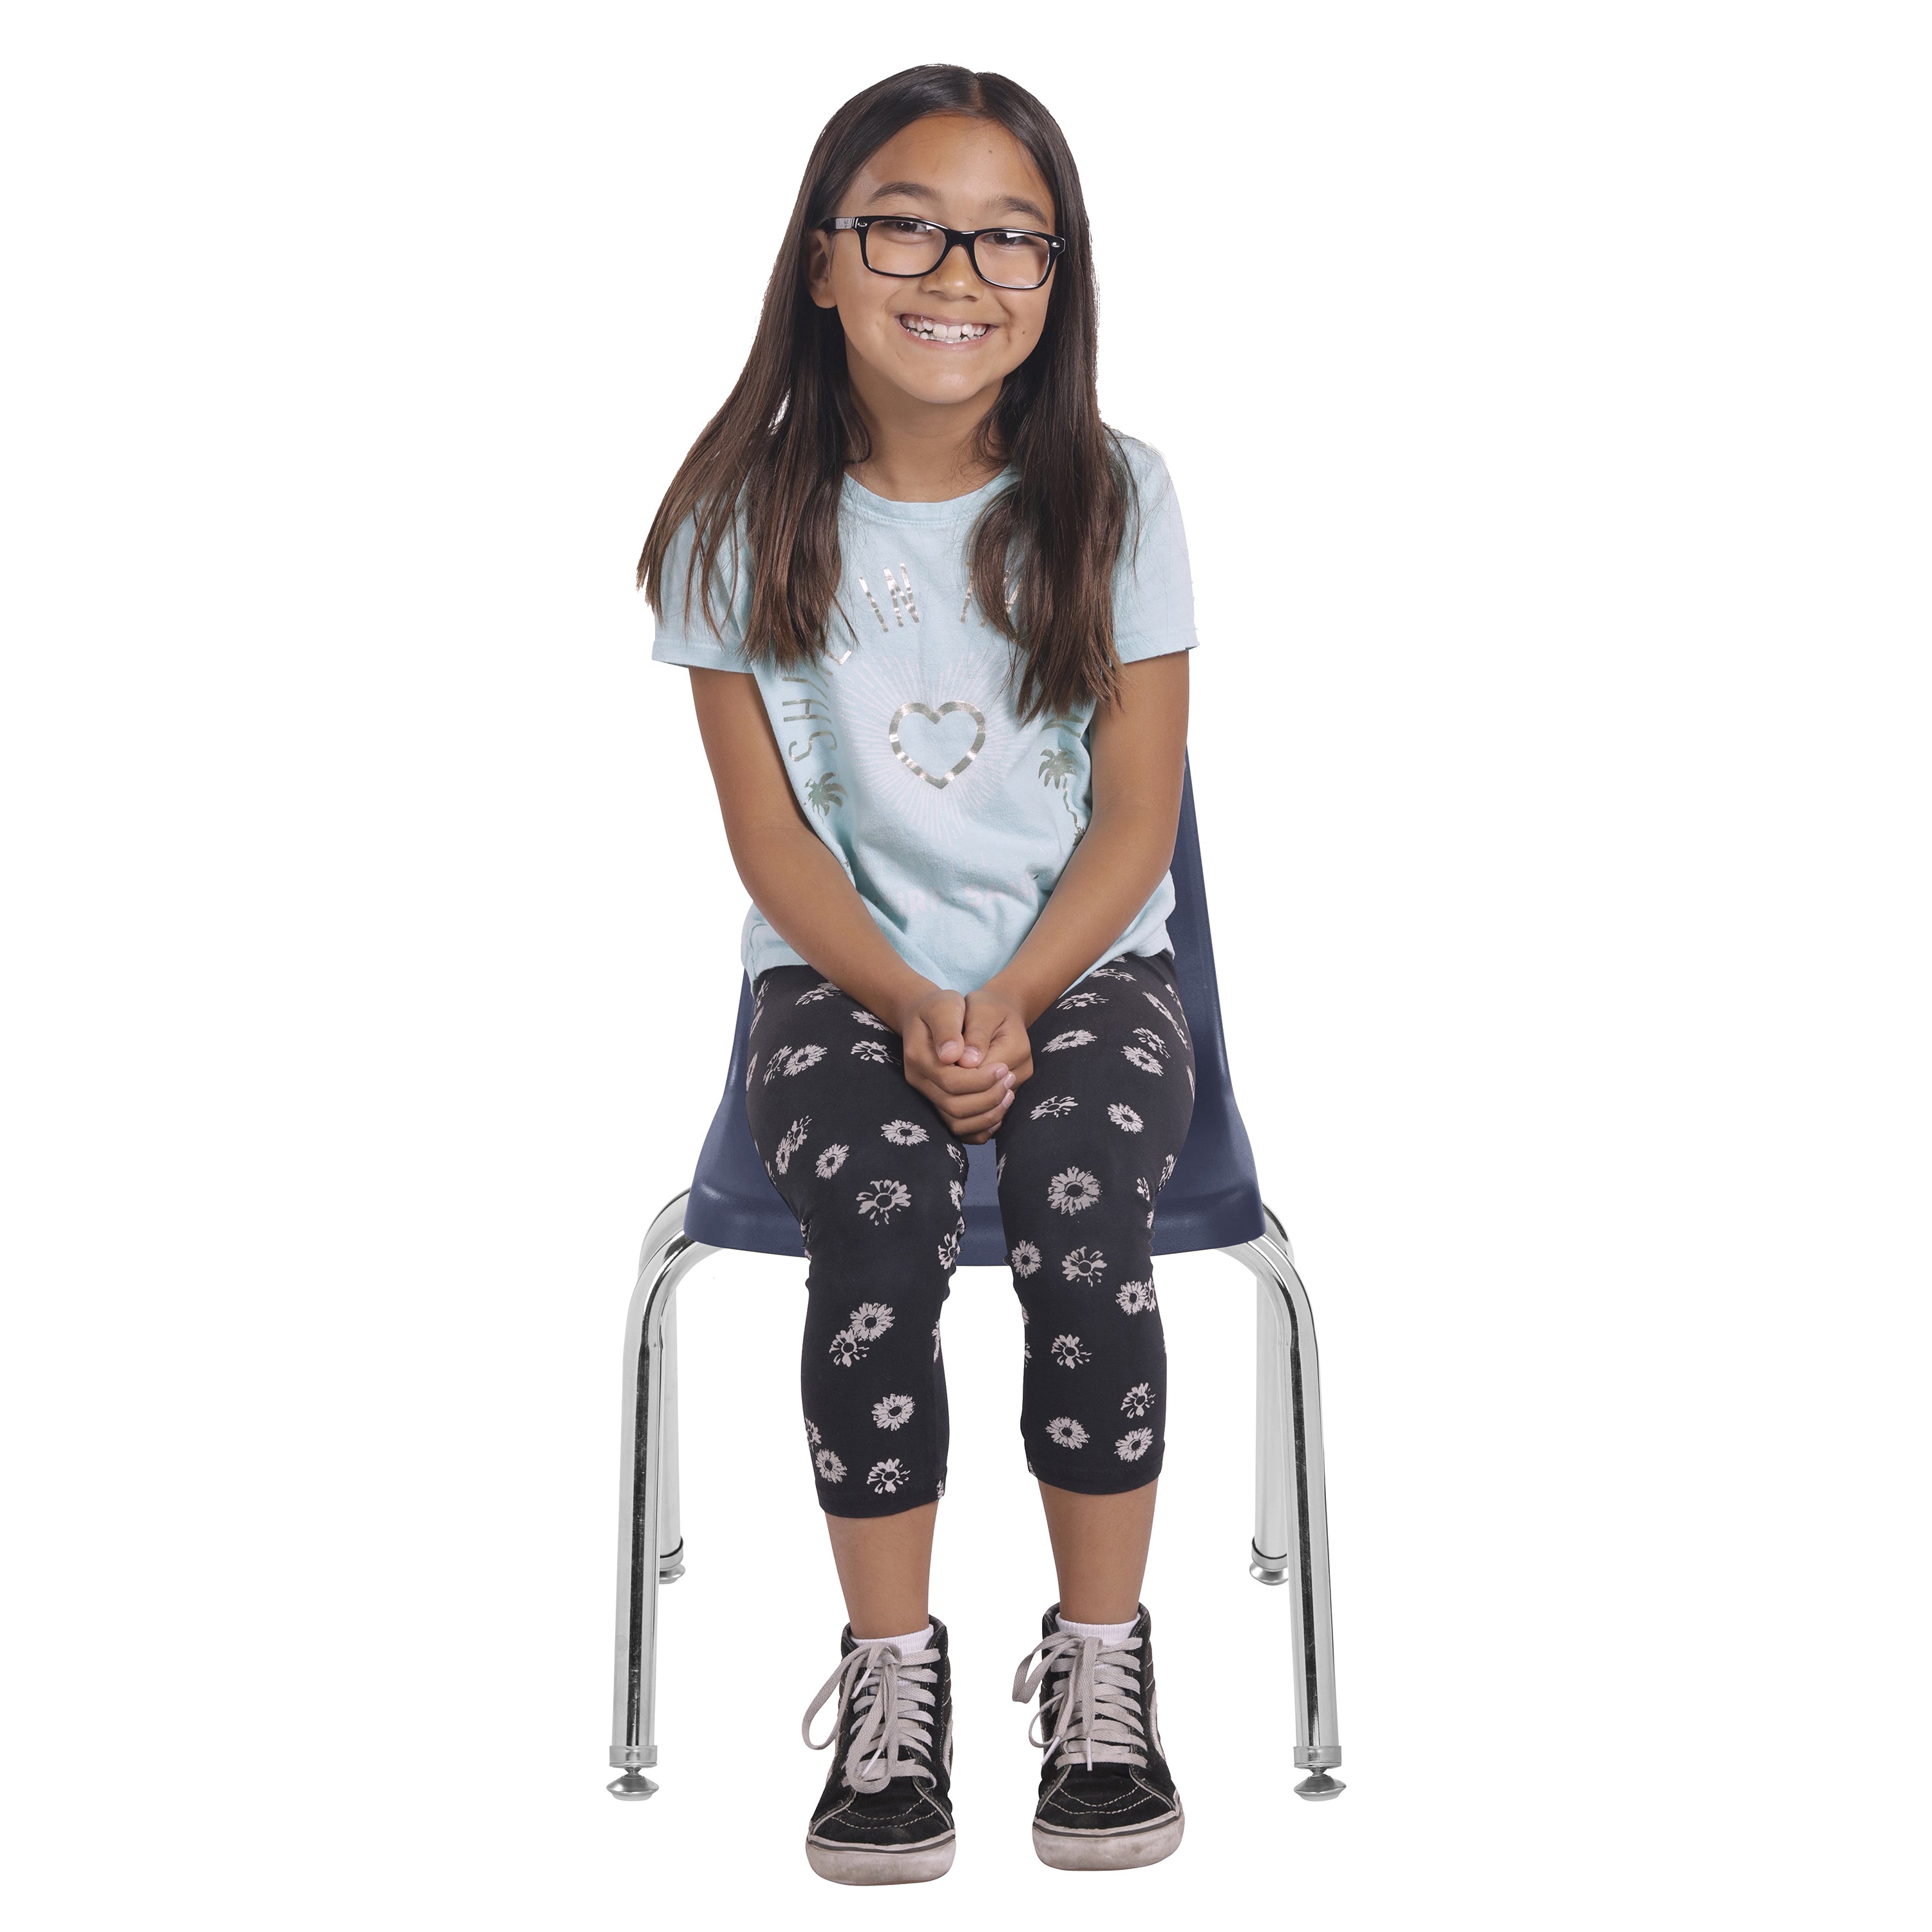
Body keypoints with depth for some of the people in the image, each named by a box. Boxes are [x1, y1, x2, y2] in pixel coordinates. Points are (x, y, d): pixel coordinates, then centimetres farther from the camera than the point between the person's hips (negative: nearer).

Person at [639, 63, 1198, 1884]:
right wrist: (910, 1010, -16)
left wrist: (1011, 1003, -17)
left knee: (1083, 1205, -30)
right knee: (879, 1218, -30)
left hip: (1083, 965, 0)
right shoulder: (743, 514, -2)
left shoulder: (1111, 498, -2)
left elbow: (1134, 816, -1)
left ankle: (1100, 1662, -12)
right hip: (841, 977, 0)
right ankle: (893, 1675, -14)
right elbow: (769, 832, -1)